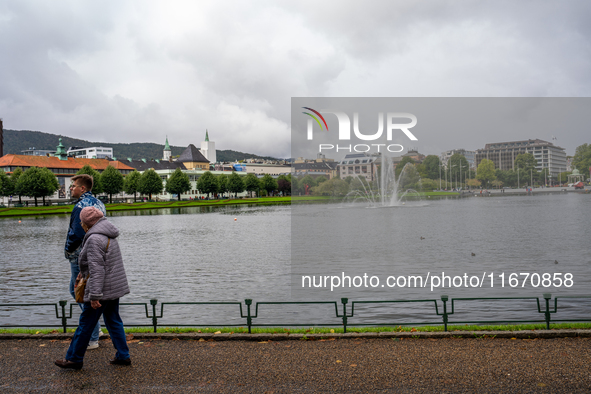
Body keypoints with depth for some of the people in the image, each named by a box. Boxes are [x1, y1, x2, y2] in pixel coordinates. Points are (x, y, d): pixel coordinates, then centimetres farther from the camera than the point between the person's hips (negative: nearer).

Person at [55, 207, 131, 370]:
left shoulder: (94, 240, -19)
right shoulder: (109, 236, 12)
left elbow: (97, 269, -24)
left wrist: (94, 296, -24)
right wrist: (84, 272, 34)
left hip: (102, 289, -9)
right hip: (115, 287, 9)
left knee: (86, 324, 5)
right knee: (113, 321, 15)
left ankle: (74, 359, 18)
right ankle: (123, 356, 18)